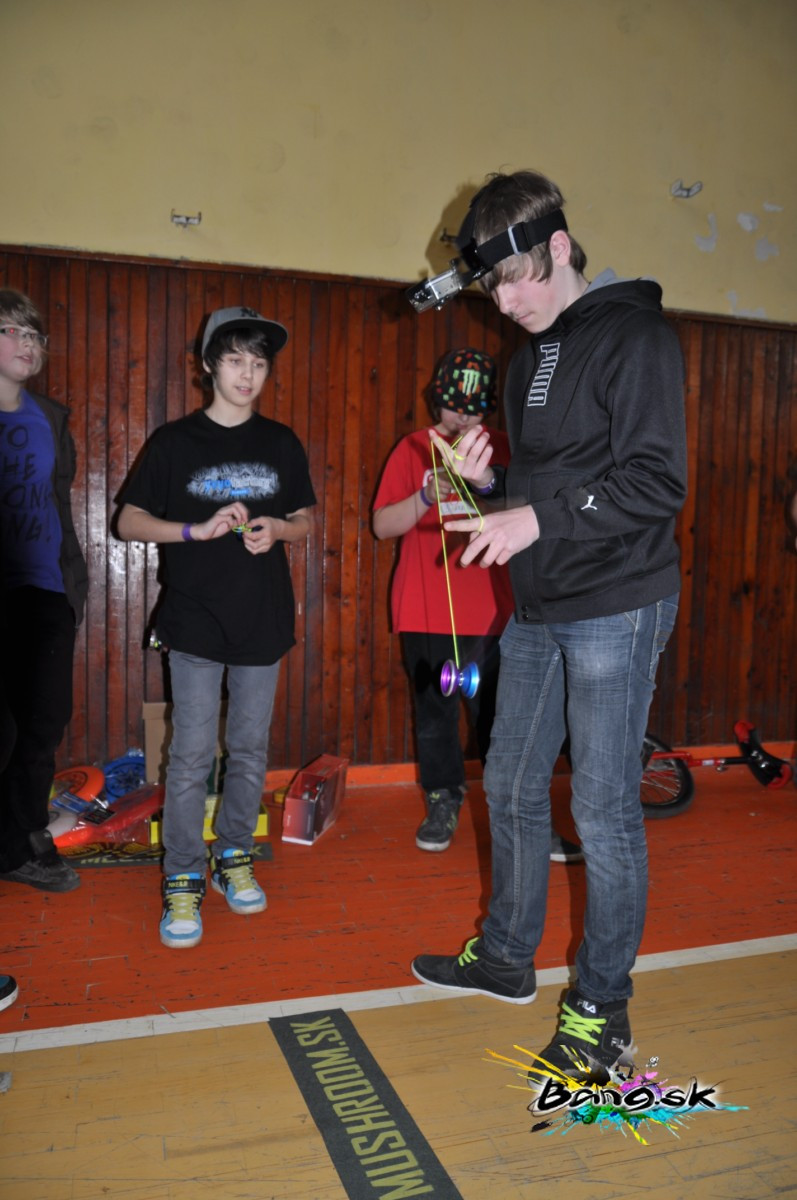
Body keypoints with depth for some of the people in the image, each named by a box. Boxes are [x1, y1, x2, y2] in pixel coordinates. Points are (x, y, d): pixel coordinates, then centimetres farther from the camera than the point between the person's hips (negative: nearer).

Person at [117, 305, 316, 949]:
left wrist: (275, 528, -7)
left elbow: (305, 520, 16)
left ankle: (234, 856, 26)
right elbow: (129, 521, 1)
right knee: (191, 755, -3)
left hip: (263, 620, 3)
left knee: (250, 749, 9)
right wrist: (198, 529, -14)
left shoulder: (281, 443, 9)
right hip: (196, 622, -2)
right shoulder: (176, 441, 1)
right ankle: (183, 879, 9)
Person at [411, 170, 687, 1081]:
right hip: (537, 611, 8)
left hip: (615, 612, -8)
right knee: (511, 789, 15)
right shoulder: (531, 356, 17)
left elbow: (656, 482, -17)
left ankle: (601, 1003, 19)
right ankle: (505, 957, 33)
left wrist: (538, 517, -23)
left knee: (603, 811, 0)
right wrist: (489, 481, 1)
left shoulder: (633, 336, -8)